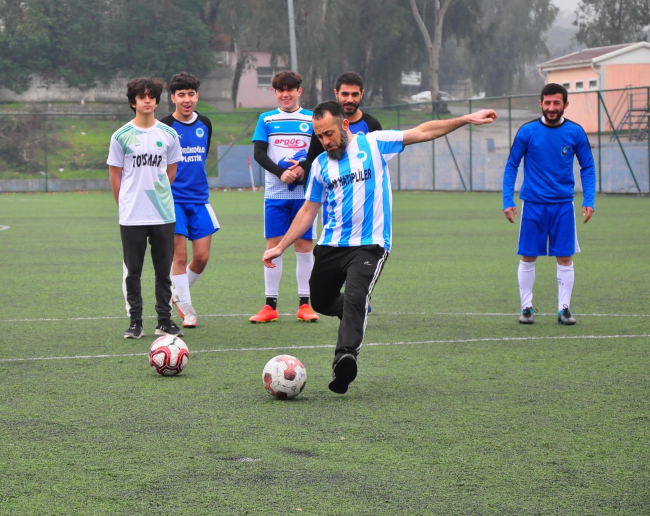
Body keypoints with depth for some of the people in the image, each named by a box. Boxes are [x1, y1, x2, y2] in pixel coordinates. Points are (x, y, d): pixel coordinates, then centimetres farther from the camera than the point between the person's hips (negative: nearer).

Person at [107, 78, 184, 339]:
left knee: (164, 270, 5)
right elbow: (115, 174, 6)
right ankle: (135, 322, 9)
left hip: (164, 214, 2)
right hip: (131, 216, -2)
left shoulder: (168, 134, 6)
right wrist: (125, 204, 5)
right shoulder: (121, 136, 1)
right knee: (132, 271, 2)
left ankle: (164, 321, 12)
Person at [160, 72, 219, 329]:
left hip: (199, 199, 5)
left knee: (202, 257, 2)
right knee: (180, 255, -7)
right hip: (173, 199, -5)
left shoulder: (205, 124, 8)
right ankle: (187, 311, 2)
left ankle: (178, 293, 27)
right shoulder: (164, 127, -8)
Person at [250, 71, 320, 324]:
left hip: (305, 193, 0)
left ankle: (304, 304, 6)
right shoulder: (266, 119, 8)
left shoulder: (312, 120, 6)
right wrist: (281, 173, -14)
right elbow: (259, 153, 1)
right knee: (273, 245, -2)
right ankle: (270, 305, 3)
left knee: (304, 245, 0)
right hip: (275, 194, 0)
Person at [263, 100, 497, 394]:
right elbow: (308, 211, 17)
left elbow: (423, 132, -2)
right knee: (321, 303, 14)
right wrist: (280, 247, 12)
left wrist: (467, 119, -8)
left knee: (354, 298, -26)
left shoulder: (374, 144, 0)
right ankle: (357, 314, 43)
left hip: (369, 245, -5)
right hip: (330, 246, 5)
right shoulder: (321, 164, 10)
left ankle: (345, 356, -40)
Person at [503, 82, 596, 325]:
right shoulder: (527, 132, -4)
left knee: (565, 258, 1)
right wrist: (507, 201, -4)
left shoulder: (575, 132, -1)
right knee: (528, 258, 3)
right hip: (532, 204, 0)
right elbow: (511, 166, 3)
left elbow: (587, 168, 7)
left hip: (563, 205, 1)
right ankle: (526, 307, 15)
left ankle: (564, 308, 10)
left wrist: (589, 201, -4)